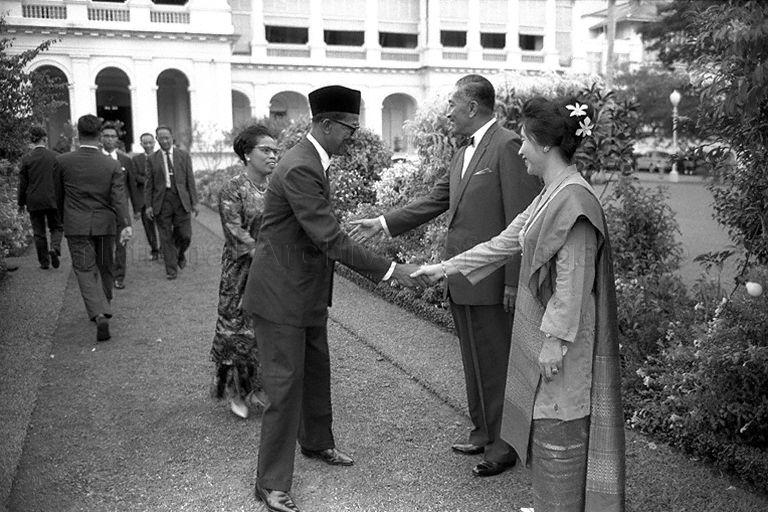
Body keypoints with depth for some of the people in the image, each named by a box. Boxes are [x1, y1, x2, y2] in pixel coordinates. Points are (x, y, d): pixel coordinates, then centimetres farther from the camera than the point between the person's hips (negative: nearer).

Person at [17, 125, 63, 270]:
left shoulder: (26, 158, -4)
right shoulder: (54, 156, -5)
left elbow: (22, 183, -1)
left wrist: (21, 203, 9)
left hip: (34, 202, 1)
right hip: (53, 200, -1)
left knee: (39, 232, 11)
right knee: (56, 227, 14)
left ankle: (44, 262, 15)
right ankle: (55, 248, -13)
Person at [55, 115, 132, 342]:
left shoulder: (63, 161, -5)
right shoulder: (112, 165, -5)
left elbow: (59, 195, 7)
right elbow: (119, 198, -16)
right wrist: (125, 225, -23)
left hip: (76, 226, -1)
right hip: (105, 225, 2)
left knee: (85, 271, -2)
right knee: (104, 268, 18)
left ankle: (100, 314, -20)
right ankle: (102, 308, 36)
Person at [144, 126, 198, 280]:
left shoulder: (184, 155, 6)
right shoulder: (152, 159, 6)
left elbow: (190, 179, 6)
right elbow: (149, 184, 6)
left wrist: (194, 202, 1)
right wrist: (149, 205, -1)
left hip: (181, 199, 0)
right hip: (162, 201, 0)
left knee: (185, 235, -1)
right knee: (166, 237, 1)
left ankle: (180, 253, 30)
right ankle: (171, 269, 11)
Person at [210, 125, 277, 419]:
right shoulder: (232, 191, -9)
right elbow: (238, 239, -16)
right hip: (242, 274, -5)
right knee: (238, 330, 4)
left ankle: (260, 389, 23)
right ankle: (236, 391, 21)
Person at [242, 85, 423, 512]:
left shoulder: (314, 161, 7)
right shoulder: (299, 169, -25)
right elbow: (331, 239, -28)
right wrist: (389, 271, -24)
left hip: (309, 288, 10)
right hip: (281, 294, -10)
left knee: (317, 369, 21)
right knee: (285, 384, -2)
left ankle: (316, 442, 42)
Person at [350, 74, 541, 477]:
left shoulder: (508, 146, -13)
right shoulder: (463, 155, 16)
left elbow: (520, 220, -17)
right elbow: (433, 201, 19)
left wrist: (514, 282, -18)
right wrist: (382, 224, 13)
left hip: (491, 281, -9)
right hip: (460, 280, 9)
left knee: (496, 364, 2)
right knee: (474, 363, 17)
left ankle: (504, 444, 16)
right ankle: (483, 432, 31)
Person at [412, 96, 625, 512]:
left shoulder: (573, 198, -21)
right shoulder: (551, 194, 10)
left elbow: (573, 280, -22)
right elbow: (505, 242, 15)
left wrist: (555, 340, -20)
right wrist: (446, 268, 16)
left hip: (562, 333, -9)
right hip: (542, 324, 9)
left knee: (558, 430, 4)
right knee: (548, 422, 19)